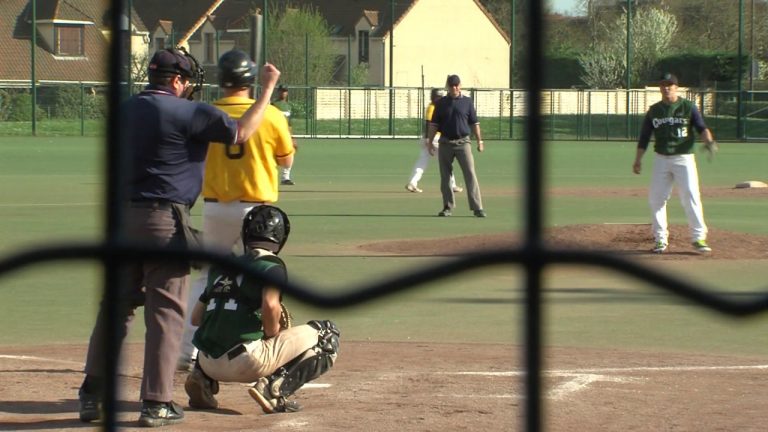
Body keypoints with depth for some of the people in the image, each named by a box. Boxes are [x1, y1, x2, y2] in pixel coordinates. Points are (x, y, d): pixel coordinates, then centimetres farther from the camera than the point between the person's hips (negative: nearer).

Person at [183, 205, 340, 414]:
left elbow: (196, 317, 21)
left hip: (208, 363, 6)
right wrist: (272, 333, 1)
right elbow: (270, 306, -17)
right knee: (327, 335, 5)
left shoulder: (221, 266, 20)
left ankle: (203, 379, 11)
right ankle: (275, 387, -14)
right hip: (245, 361, -6)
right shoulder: (271, 265, 1)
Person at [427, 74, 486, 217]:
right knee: (445, 176, 4)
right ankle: (448, 207, 14)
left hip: (463, 142, -2)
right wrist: (429, 142, 3)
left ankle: (477, 207, -12)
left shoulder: (467, 102, 6)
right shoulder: (441, 103, 8)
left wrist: (479, 140, 2)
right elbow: (434, 124, 9)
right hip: (445, 143, 2)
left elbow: (474, 123, 8)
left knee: (470, 174, -10)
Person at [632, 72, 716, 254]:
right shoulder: (654, 110, 8)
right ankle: (660, 239, 12)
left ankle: (699, 238, -8)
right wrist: (638, 160, 5)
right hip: (661, 159, 3)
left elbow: (701, 127, -11)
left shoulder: (688, 107, -1)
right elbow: (644, 137, 11)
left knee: (691, 197, -11)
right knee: (656, 199, 2)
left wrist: (708, 140, -32)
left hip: (684, 159, -3)